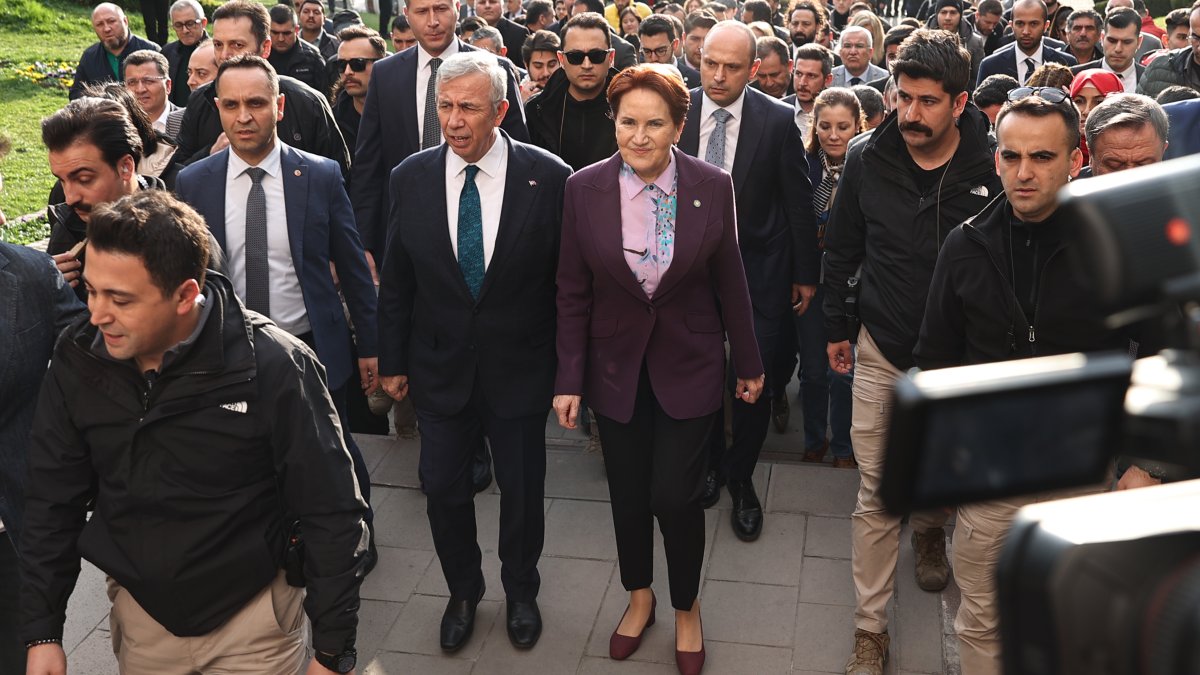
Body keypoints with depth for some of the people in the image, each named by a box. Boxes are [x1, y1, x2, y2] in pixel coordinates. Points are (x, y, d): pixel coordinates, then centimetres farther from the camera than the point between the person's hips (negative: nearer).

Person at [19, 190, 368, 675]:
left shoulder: (274, 367, -24)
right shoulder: (78, 360, -11)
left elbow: (331, 516, -17)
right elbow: (53, 504, 1)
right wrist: (42, 633, 1)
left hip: (254, 618, -4)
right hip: (139, 614, 5)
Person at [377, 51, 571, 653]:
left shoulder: (548, 176, -13)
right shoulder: (411, 178, -5)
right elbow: (396, 281, 3)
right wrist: (393, 362, 5)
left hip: (519, 366, -2)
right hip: (439, 366, 2)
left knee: (522, 491, 14)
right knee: (443, 489, 12)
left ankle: (520, 592, 40)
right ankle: (463, 592, 39)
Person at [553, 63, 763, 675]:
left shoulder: (713, 187, -10)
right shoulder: (584, 189, -9)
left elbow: (730, 282, 0)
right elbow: (573, 294, -3)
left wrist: (748, 363, 7)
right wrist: (570, 379, -4)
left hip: (688, 366, -1)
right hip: (616, 366, 2)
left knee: (674, 495, -2)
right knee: (627, 492, 13)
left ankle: (686, 608, 27)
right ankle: (639, 596, 40)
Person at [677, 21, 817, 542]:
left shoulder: (778, 121, -11)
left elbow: (798, 201, -3)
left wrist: (806, 273, 1)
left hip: (758, 269, -2)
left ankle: (741, 479, 25)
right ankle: (712, 461, 38)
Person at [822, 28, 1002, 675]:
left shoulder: (995, 167, -14)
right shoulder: (867, 160, -8)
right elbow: (841, 250, 5)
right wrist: (837, 327, 9)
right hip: (882, 353, 0)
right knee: (876, 495, 3)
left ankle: (930, 530, 56)